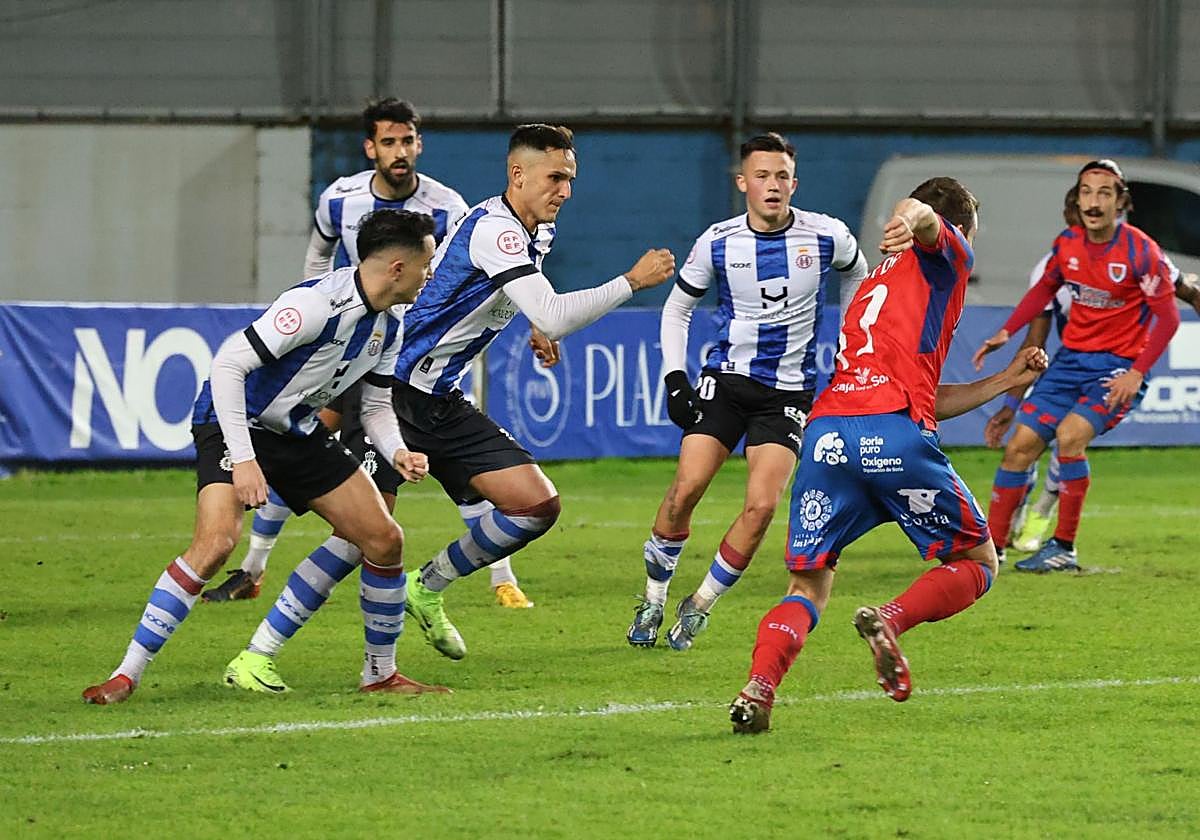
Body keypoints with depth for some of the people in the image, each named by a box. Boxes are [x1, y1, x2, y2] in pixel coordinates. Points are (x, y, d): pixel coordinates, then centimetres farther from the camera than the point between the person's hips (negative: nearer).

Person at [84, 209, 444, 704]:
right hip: (235, 424, -9)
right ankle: (126, 675, -21)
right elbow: (227, 364, -29)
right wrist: (243, 459, -32)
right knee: (216, 541, -29)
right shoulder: (318, 303, -27)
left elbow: (375, 407, 14)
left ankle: (382, 673, 20)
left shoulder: (388, 327, 1)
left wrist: (397, 452, -9)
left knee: (385, 540, 2)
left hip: (299, 431, 9)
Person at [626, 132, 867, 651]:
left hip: (789, 390, 0)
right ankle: (654, 599, 5)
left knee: (761, 506, -15)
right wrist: (674, 377, -1)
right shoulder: (718, 243, -4)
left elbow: (856, 275, 16)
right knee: (686, 486, -14)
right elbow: (677, 307, 10)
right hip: (727, 377, 1)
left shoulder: (825, 236, -6)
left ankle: (700, 606, 4)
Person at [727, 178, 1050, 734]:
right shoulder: (947, 255, 17)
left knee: (807, 589, 9)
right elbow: (919, 212, -9)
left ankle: (758, 687, -19)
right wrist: (909, 222, -32)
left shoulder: (875, 285, 37)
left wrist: (1005, 380, 46)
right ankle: (889, 620, -16)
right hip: (895, 433, -6)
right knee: (977, 564, 12)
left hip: (827, 436, 6)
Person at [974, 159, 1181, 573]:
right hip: (1072, 356, 6)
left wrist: (1137, 373, -19)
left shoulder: (1140, 251, -16)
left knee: (1070, 435, -26)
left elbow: (1168, 318, -11)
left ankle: (1064, 547, -14)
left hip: (1119, 365, -6)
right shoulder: (1067, 243, -1)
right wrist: (1006, 332, 9)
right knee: (1020, 445, -1)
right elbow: (1044, 288, 19)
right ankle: (991, 545, 11)